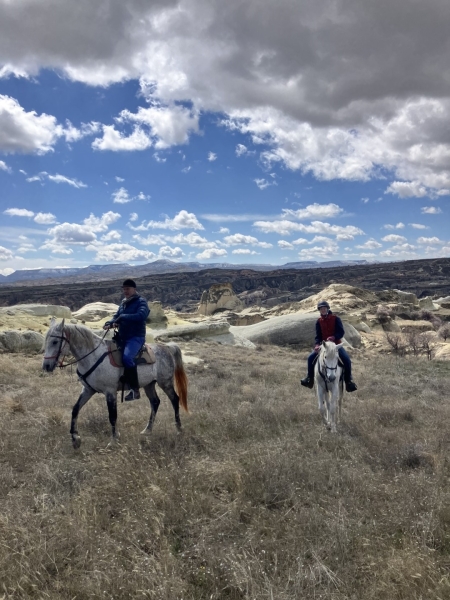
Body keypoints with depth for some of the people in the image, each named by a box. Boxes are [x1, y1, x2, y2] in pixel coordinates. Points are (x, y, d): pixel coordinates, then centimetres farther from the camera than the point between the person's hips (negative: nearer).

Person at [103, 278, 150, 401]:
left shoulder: (141, 302, -6)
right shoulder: (123, 303, 18)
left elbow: (141, 315, -25)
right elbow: (117, 316, 18)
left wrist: (123, 317, -25)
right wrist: (109, 323, -4)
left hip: (136, 337, -9)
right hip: (122, 337, 9)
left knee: (127, 357, -32)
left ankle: (135, 389, -22)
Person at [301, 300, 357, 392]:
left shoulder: (335, 319, -6)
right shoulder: (319, 321, 3)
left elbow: (341, 332, -11)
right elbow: (318, 335, 1)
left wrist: (333, 337, -31)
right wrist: (317, 345, -19)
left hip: (336, 344, -2)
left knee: (347, 359, -23)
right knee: (311, 358, -13)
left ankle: (348, 381, -3)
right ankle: (310, 379, 4)